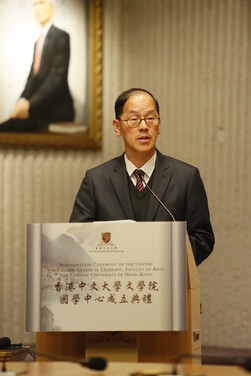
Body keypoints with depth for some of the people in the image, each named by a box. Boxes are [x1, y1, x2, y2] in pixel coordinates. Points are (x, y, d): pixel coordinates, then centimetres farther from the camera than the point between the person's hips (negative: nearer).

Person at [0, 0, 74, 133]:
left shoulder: (61, 37, -5)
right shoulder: (38, 42, 21)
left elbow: (58, 77, -14)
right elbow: (32, 76, 16)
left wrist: (30, 104, -20)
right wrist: (23, 102, -4)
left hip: (56, 110, -7)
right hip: (38, 109, 7)